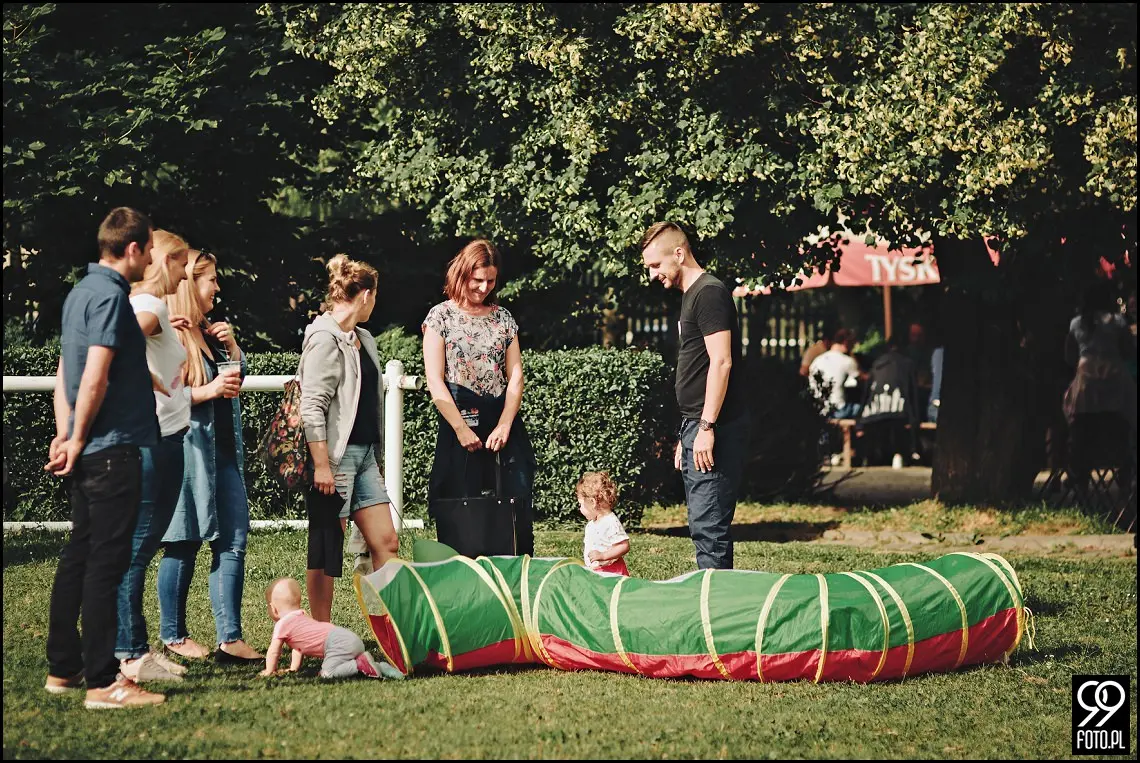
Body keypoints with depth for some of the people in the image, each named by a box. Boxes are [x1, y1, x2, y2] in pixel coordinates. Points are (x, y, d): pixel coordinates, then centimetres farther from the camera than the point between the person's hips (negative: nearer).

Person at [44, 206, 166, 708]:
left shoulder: (81, 291, 16)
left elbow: (65, 369, 17)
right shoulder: (110, 295, -14)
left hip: (87, 452, 10)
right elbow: (95, 377, -20)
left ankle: (63, 669, 21)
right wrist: (78, 439, -11)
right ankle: (102, 682, -7)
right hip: (113, 449, -10)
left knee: (79, 556, 14)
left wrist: (65, 434, 11)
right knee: (106, 562, -8)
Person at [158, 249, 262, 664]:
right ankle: (173, 636, 13)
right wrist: (206, 392, -21)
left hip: (224, 451, 8)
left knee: (233, 543, 0)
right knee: (184, 545, 1)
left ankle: (230, 638, 0)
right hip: (187, 451, -8)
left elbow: (238, 378, 25)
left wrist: (232, 346, 8)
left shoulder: (209, 331, 16)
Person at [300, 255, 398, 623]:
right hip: (335, 455, -9)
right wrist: (322, 465, -22)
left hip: (364, 453, 9)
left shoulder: (362, 339, 16)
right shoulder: (325, 339, -12)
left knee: (386, 543, 6)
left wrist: (375, 455, 18)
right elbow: (312, 407, -18)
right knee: (327, 550, -2)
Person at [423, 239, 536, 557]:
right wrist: (462, 429, -12)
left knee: (518, 504, -1)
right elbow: (435, 381, -5)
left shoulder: (503, 317, 12)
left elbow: (515, 376, 7)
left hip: (504, 420, 4)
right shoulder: (441, 316, 1)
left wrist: (504, 426, -6)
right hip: (460, 419, -3)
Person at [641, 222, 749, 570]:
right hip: (696, 427, 10)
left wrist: (706, 427, -21)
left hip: (715, 429, -10)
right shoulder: (690, 296, 20)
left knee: (708, 525, -12)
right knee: (704, 525, 11)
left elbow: (721, 362, -18)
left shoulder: (709, 293, -10)